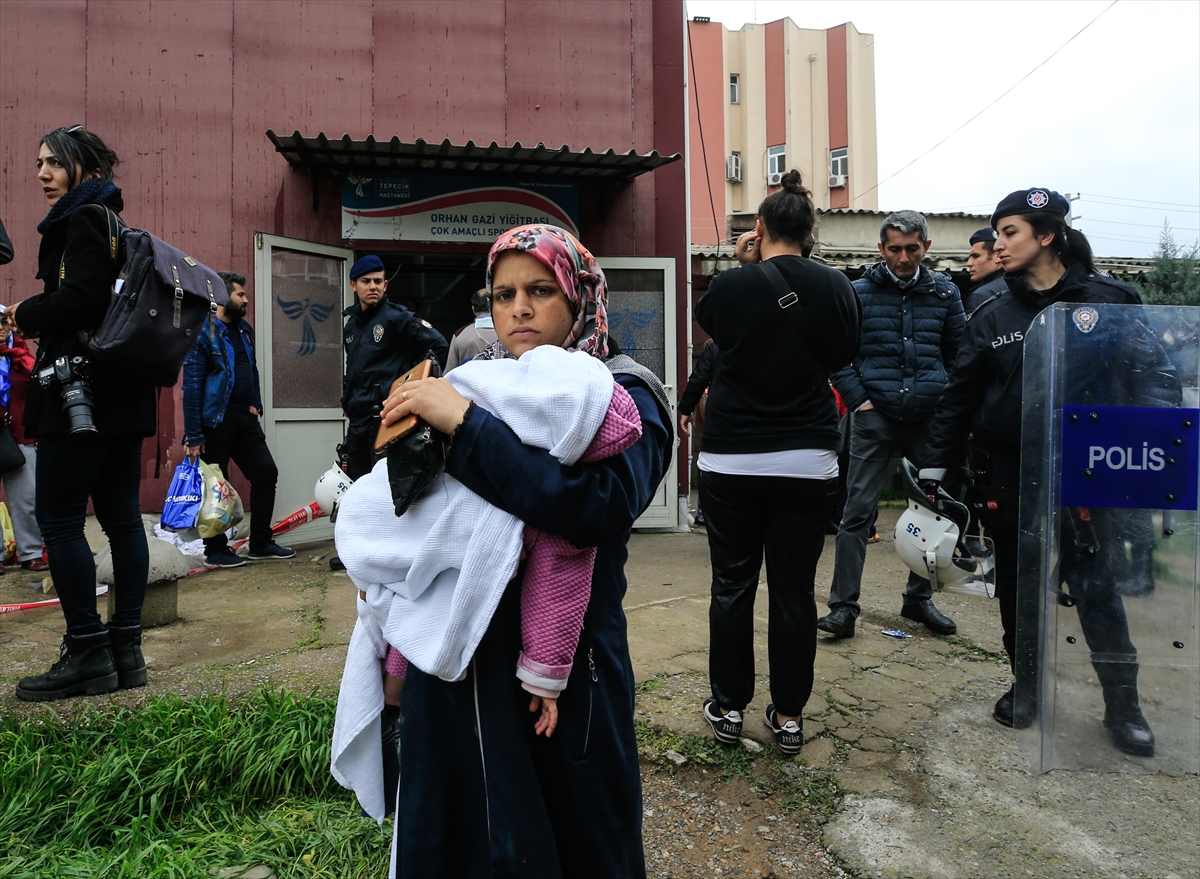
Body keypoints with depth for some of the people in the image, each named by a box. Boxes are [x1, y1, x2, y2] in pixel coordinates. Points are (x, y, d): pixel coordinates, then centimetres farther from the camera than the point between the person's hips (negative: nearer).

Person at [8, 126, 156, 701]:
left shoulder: (83, 219, -6)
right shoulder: (116, 224, 21)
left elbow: (80, 297, -18)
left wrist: (25, 316, -3)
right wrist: (39, 322, 15)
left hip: (82, 391, -9)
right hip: (124, 395, 9)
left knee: (58, 521, -4)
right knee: (122, 517, 7)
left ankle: (88, 652, 1)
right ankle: (125, 649, 14)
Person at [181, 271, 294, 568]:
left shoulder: (244, 329, 12)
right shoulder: (203, 332, -10)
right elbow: (192, 385, -13)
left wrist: (255, 404, 9)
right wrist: (194, 436, -15)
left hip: (245, 418, 7)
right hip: (216, 420, -7)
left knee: (266, 472, 7)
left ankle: (260, 543, 18)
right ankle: (215, 551, 17)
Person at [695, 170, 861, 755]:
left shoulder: (731, 286, -8)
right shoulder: (835, 287, -1)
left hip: (732, 460, -1)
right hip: (808, 460, 2)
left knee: (732, 585, 11)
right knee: (794, 589, 10)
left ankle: (728, 707, 22)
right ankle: (789, 715, 22)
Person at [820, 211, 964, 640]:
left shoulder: (944, 293, 9)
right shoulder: (858, 293, 1)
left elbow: (958, 355, 15)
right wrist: (858, 399, -8)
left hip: (930, 417, 3)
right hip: (875, 416, -3)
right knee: (858, 511, -5)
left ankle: (919, 598, 28)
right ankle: (843, 605, 2)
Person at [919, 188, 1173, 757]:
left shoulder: (1108, 301, 0)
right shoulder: (993, 316, 6)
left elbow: (1153, 371, 2)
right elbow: (960, 395, 4)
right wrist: (935, 466, -1)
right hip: (1007, 477, 2)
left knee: (1095, 583, 3)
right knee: (1018, 586, 11)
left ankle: (1123, 705, 23)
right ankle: (1026, 686, 31)